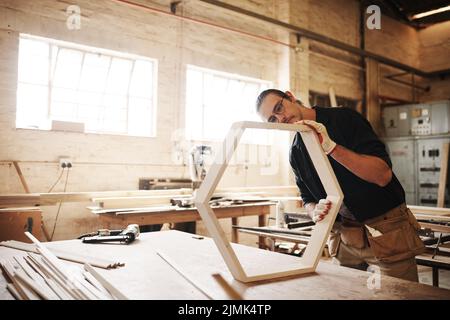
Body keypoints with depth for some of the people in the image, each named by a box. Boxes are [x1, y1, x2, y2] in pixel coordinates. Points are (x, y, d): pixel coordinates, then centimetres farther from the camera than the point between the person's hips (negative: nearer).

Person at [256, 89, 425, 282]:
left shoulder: (344, 119, -14)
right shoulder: (296, 153, 2)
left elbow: (383, 175, -23)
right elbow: (308, 200, 10)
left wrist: (330, 146, -30)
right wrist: (316, 212, -15)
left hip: (387, 229, -4)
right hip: (343, 235, 5)